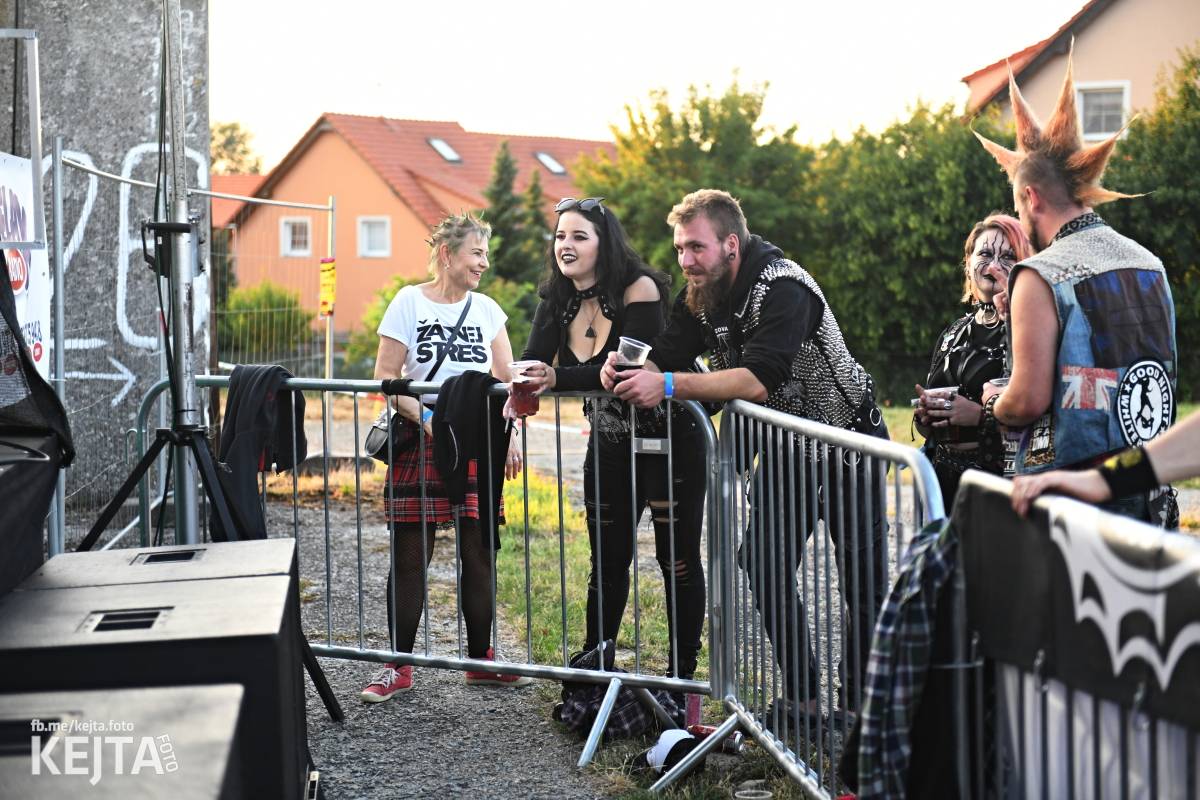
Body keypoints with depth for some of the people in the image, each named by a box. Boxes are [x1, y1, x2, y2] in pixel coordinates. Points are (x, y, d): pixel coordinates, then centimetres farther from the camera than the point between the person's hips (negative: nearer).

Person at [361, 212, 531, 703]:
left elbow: (505, 381, 11)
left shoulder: (487, 309, 11)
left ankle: (481, 661, 17)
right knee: (410, 556, -1)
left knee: (479, 555, 5)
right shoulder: (410, 302, 0)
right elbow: (386, 376, -4)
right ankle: (399, 667, 7)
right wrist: (425, 417, -16)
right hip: (418, 443, -3)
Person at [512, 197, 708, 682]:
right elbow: (532, 365, -10)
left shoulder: (639, 290, -20)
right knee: (608, 560, 12)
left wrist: (556, 378, -39)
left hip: (669, 438, -6)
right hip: (609, 444, 6)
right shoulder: (556, 301, -1)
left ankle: (681, 673, 11)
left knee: (677, 559, 2)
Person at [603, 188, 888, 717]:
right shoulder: (702, 294, -3)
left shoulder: (782, 288, -29)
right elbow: (665, 356, -6)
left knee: (863, 579, 0)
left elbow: (759, 379, -39)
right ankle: (801, 697, 12)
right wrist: (629, 369, -29)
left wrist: (668, 385, -43)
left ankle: (858, 706, 10)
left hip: (848, 436, -7)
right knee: (763, 562, 2)